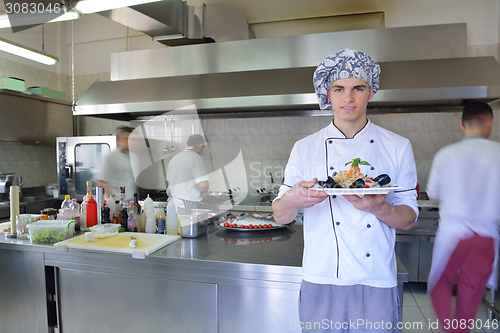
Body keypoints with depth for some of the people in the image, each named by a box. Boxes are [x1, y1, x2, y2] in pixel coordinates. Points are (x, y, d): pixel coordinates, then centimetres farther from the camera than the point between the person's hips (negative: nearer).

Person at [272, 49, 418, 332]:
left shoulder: (398, 147, 1)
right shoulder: (305, 149, -1)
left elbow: (408, 219, 1)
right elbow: (280, 216, -2)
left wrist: (379, 208, -20)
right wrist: (292, 200, -25)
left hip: (377, 284, 1)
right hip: (320, 282, 0)